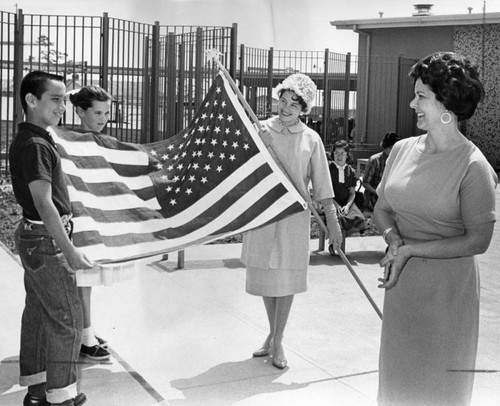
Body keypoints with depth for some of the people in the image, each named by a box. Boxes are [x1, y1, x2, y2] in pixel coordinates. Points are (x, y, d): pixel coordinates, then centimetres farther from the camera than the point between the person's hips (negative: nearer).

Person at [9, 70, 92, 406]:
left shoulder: (34, 140, 13)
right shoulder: (35, 145, -18)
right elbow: (43, 203, -24)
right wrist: (69, 250, -26)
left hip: (34, 238, 10)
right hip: (46, 240, -10)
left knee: (38, 313, 14)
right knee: (67, 317, -4)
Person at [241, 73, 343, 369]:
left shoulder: (310, 139, -1)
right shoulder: (262, 129, 0)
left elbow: (322, 186, 1)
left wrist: (333, 221, -1)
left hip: (294, 214, -1)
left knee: (286, 277, 2)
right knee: (265, 275, 10)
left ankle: (278, 342, 15)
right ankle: (273, 334, 29)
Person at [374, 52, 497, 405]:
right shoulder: (403, 150, 2)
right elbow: (382, 208, 11)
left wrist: (412, 250, -17)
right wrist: (394, 238, -10)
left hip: (448, 288, -5)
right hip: (402, 285, 6)